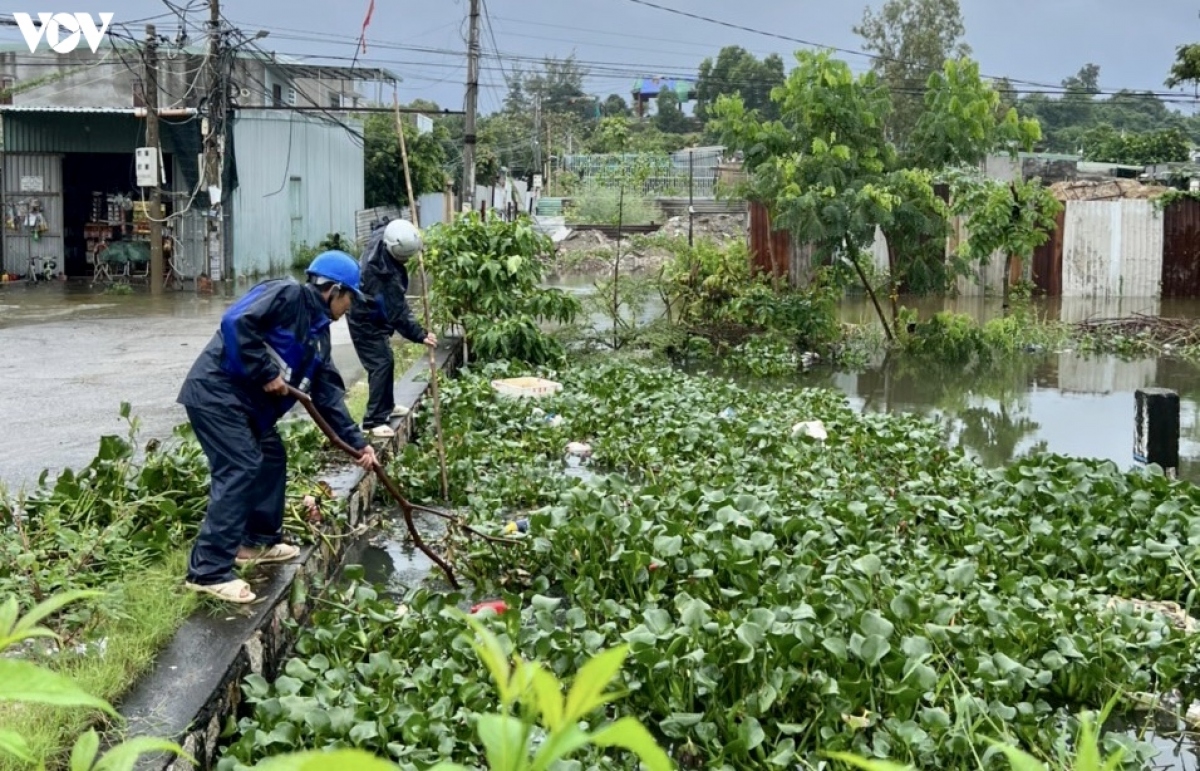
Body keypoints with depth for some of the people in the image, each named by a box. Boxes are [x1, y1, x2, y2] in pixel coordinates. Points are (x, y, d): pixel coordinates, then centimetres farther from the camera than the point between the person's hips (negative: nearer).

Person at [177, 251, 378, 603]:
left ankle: (259, 540, 35)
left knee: (271, 458, 19)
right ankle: (208, 570, -14)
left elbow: (327, 393, 15)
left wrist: (357, 442, 11)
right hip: (215, 390, -10)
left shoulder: (317, 331, 15)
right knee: (241, 469, -15)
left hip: (245, 399, 10)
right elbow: (236, 322, -25)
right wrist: (267, 374, -20)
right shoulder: (288, 295, -12)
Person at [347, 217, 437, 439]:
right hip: (366, 322, -10)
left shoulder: (381, 236, -15)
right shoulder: (384, 274, -38)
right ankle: (373, 421, -11)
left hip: (374, 316, 10)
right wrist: (420, 334, -24)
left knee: (387, 361, 19)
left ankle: (387, 406, 34)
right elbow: (397, 312, -31)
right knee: (381, 365, -12)